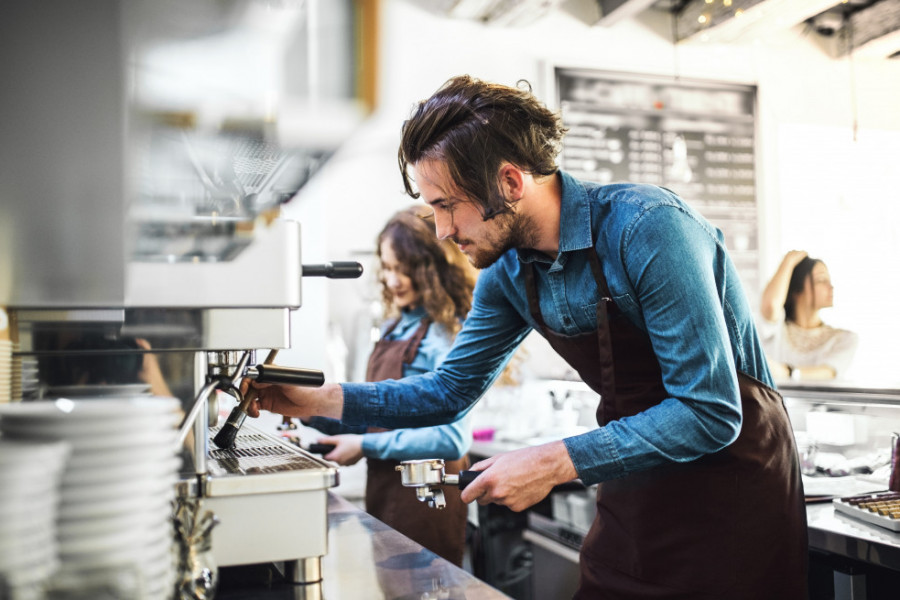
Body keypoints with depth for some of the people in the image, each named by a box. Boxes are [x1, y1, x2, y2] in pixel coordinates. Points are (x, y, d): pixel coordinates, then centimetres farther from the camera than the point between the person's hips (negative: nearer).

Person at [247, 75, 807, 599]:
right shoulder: (508, 272, -3)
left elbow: (710, 412, -27)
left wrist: (555, 463, -28)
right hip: (635, 490, 6)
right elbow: (451, 391, 6)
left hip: (731, 474, -5)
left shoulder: (647, 229, -25)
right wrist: (318, 399, -3)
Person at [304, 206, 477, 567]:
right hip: (385, 493, 8)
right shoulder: (396, 327, 10)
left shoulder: (445, 334, -14)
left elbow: (452, 438, -20)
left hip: (424, 499, -8)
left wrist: (366, 446, -17)